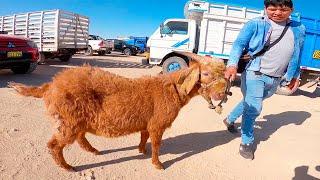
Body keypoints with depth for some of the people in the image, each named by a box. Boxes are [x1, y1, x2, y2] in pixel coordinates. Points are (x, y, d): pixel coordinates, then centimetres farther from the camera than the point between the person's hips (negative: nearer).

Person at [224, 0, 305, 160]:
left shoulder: (298, 29, 8)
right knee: (253, 108, -8)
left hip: (275, 80, 5)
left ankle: (229, 120, 44)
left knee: (249, 102, 19)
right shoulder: (255, 24, -7)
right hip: (255, 74, -5)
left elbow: (296, 55, 18)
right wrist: (232, 64, -30)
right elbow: (239, 44, -14)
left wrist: (294, 75, 23)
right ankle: (247, 142, 12)